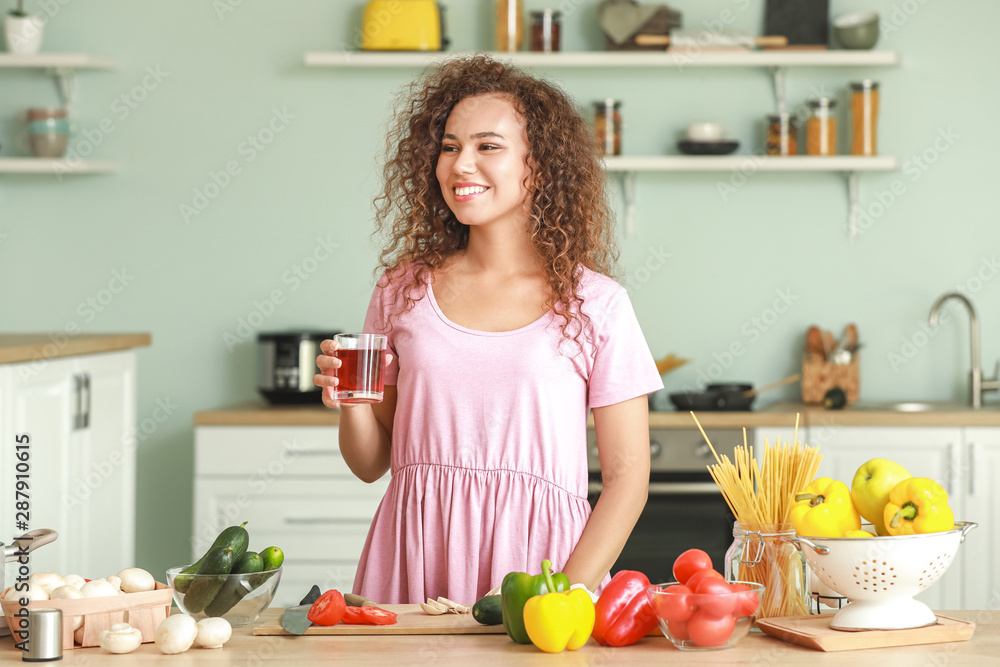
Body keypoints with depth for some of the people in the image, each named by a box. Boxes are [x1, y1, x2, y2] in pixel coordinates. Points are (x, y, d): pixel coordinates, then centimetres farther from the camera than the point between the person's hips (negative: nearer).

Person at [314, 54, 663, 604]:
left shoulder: (594, 303, 0)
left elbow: (627, 477, 0)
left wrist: (565, 598, -11)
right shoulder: (403, 289, 8)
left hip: (537, 554, -2)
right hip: (414, 561, 2)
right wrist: (351, 405, -5)